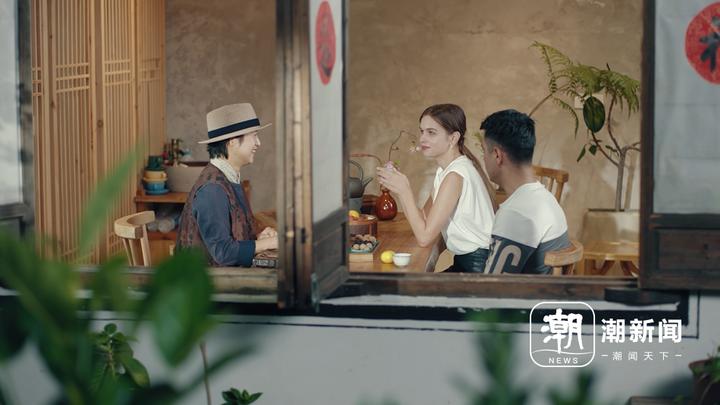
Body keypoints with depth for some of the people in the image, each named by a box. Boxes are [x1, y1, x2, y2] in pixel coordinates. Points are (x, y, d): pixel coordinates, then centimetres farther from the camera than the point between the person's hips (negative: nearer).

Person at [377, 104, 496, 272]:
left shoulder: (455, 176, -19)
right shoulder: (444, 170, 10)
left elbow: (425, 237, -21)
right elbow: (424, 217, 9)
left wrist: (404, 190, -17)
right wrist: (398, 188, -4)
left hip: (479, 265, -8)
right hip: (463, 262, 8)